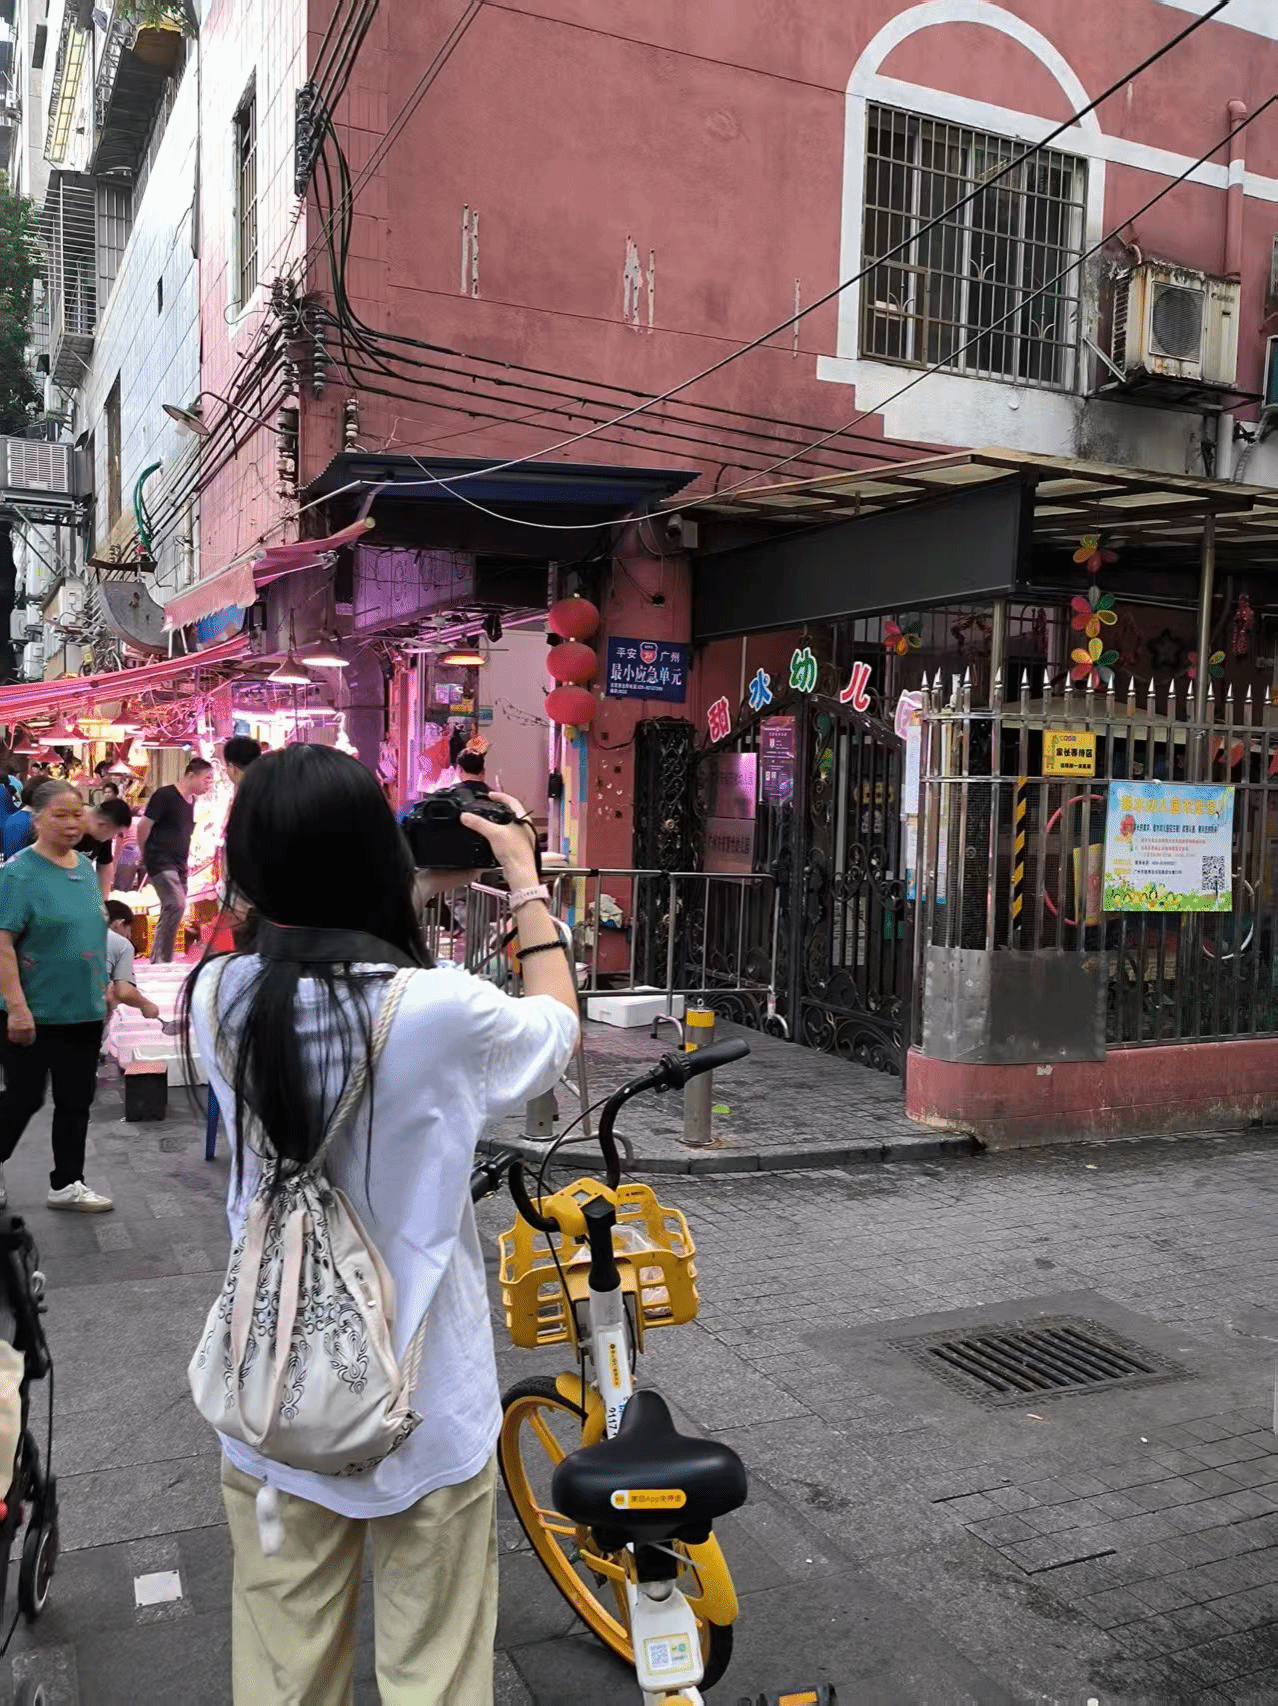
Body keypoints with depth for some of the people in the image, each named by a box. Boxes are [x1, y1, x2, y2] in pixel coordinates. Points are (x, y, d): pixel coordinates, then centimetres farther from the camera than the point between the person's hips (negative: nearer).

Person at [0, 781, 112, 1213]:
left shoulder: (85, 867, 7)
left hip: (85, 1011, 7)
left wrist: (102, 984, 16)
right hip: (35, 1014, -6)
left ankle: (67, 1184, 23)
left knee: (76, 1100, 12)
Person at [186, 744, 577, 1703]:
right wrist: (527, 882, 7)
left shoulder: (219, 999, -11)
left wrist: (307, 864, 13)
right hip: (424, 1414, -3)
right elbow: (557, 1028, -1)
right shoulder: (441, 1011, -23)